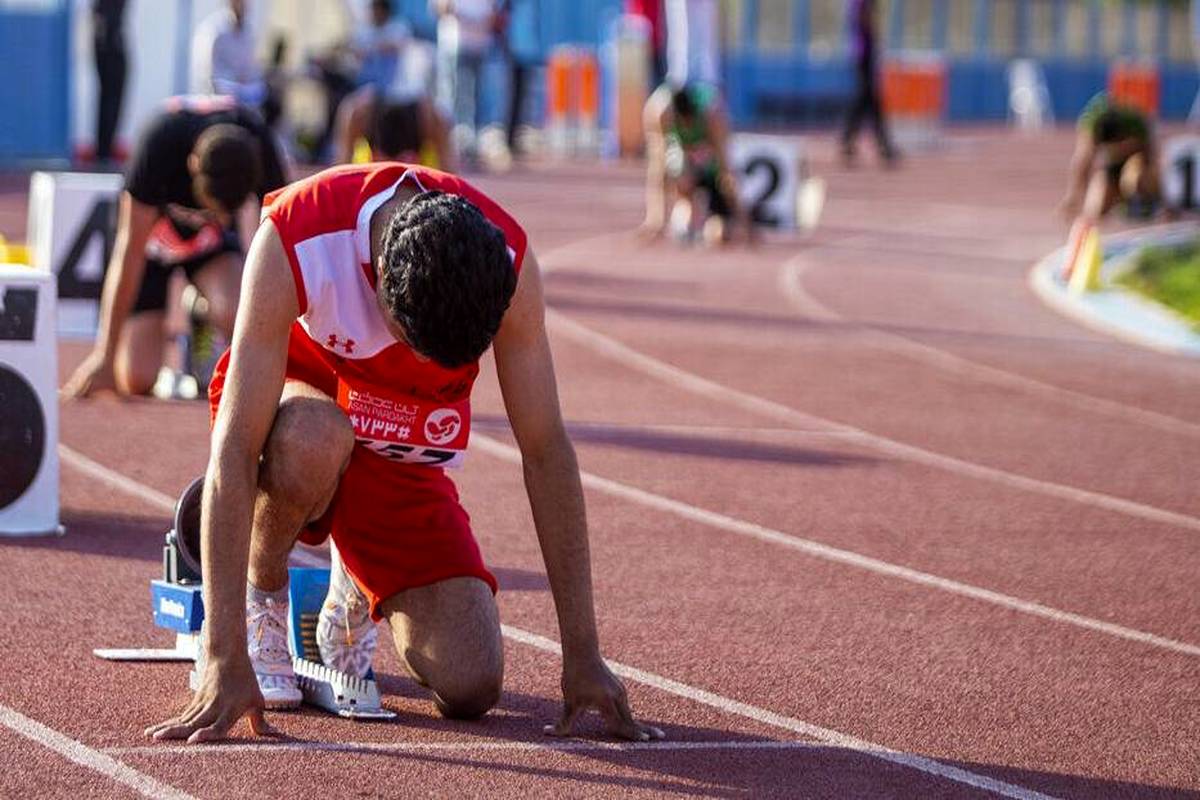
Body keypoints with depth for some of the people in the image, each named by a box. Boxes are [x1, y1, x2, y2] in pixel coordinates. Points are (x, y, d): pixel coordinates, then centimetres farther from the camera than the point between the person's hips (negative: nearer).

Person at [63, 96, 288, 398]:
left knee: (236, 317, -32)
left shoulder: (260, 147, -29)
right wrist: (105, 357, -28)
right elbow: (130, 251, -30)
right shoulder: (161, 143, -35)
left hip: (211, 237, 1)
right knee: (137, 380, -14)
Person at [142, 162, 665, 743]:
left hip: (401, 452, 2)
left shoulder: (505, 261, -27)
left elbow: (546, 453, -20)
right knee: (313, 440, -41)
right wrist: (226, 662, -41)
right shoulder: (293, 240, -35)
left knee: (470, 689, -15)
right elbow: (233, 452, -36)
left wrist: (582, 656, -20)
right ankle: (260, 593, -8)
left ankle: (356, 595, 19)